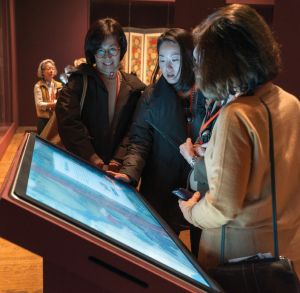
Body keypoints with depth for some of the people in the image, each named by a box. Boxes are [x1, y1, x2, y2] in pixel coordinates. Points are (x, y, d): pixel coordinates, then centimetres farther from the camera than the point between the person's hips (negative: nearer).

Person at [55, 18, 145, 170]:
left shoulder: (133, 86, 6)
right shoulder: (79, 80, -1)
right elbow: (69, 124, -14)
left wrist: (117, 162, -16)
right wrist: (97, 163, -20)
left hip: (119, 170, 1)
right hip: (82, 168, -1)